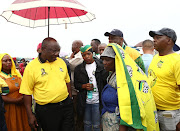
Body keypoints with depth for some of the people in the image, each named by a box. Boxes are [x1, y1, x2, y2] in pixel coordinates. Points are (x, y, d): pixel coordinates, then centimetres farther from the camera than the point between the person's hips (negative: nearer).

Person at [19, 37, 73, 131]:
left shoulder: (61, 62, 4)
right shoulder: (31, 67, -9)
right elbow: (27, 93, -7)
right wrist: (30, 115, -7)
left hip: (66, 106, 4)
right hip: (46, 110, -4)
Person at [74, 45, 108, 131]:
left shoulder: (101, 66, -3)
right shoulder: (78, 69, 6)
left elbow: (106, 83, -1)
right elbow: (76, 84, 11)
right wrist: (84, 86, -9)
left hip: (97, 101, -2)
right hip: (84, 101, 3)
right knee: (87, 123, 16)